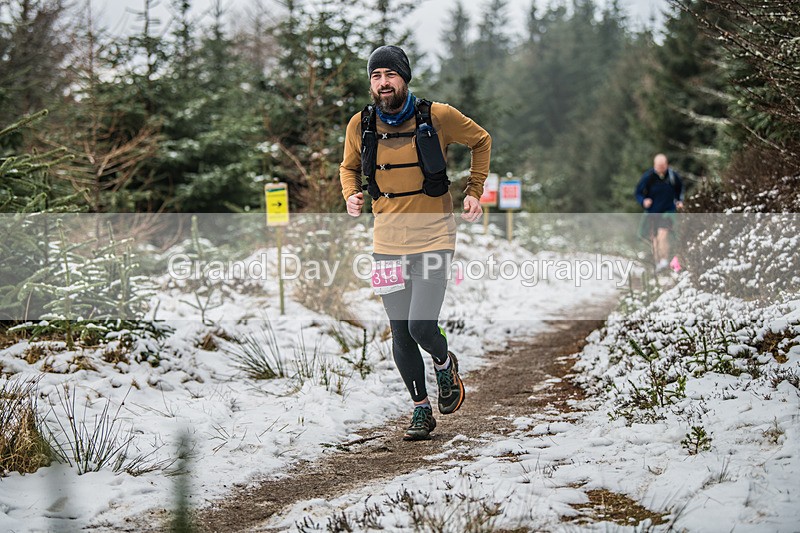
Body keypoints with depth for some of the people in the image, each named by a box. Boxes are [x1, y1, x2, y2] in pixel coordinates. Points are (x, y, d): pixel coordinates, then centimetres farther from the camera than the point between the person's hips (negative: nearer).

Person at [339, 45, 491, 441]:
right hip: (388, 242, 3)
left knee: (422, 328, -14)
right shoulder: (360, 125, -1)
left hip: (433, 239, -3)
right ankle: (421, 409, 23)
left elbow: (481, 141, 10)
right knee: (400, 335, 5)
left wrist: (474, 191, 3)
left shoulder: (438, 117, -8)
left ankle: (445, 364, 21)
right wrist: (351, 195, -3)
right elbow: (349, 167, 18)